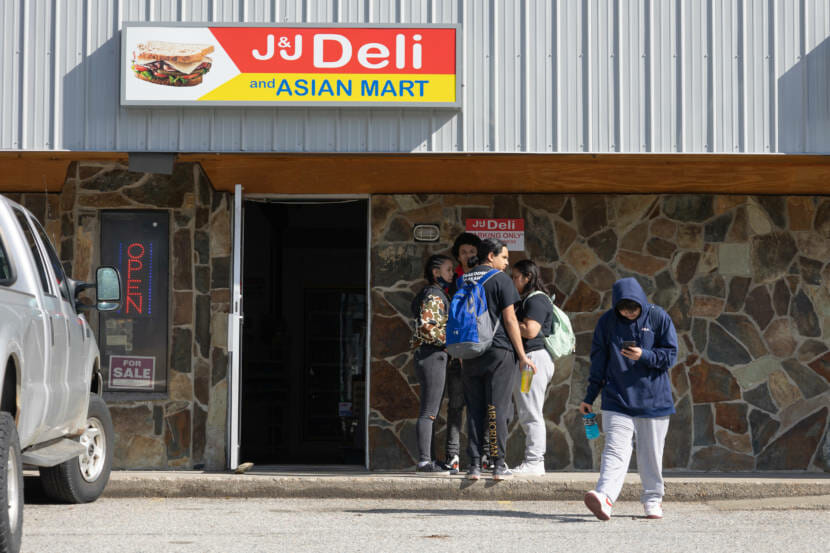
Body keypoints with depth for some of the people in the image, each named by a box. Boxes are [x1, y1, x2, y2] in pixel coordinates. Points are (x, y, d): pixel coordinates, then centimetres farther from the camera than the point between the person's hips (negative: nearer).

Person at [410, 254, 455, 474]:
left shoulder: (438, 295, 21)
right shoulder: (434, 295, -10)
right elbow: (427, 327, -21)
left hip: (434, 356, 10)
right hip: (432, 355, -10)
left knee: (431, 412, 10)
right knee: (429, 411, -10)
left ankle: (426, 460, 11)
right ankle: (424, 460, -10)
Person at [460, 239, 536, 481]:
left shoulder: (464, 281, 10)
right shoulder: (500, 279, -6)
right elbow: (510, 320, -9)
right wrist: (522, 355, -5)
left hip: (470, 354, 5)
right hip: (499, 352, -5)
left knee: (474, 410, 7)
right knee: (497, 409, -2)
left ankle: (474, 464, 5)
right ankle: (499, 465, -1)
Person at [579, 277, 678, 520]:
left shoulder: (659, 318, -3)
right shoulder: (607, 321, 2)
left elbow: (670, 355, -1)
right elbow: (598, 361, 9)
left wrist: (644, 356, -19)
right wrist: (589, 398, 10)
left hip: (653, 399, 0)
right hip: (617, 399, 0)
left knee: (651, 453, 7)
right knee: (616, 449, -12)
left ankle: (652, 499, 21)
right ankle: (604, 498, -26)